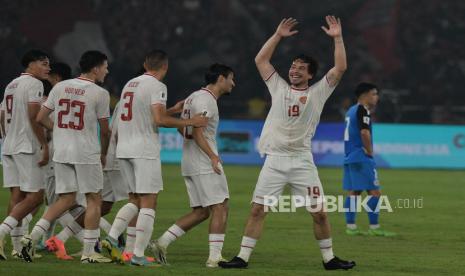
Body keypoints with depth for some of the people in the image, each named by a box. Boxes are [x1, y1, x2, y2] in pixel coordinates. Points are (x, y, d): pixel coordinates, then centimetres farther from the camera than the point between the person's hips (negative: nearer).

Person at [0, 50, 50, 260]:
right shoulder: (34, 84, -8)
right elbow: (34, 117, -17)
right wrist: (44, 145, -16)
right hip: (27, 147, -9)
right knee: (35, 196, -7)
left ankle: (18, 247, 5)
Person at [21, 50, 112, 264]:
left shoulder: (59, 87, 6)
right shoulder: (100, 94, -8)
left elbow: (40, 118, 7)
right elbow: (104, 130, -1)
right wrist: (103, 154, 15)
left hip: (61, 152, 5)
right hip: (86, 153, -5)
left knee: (66, 199, 13)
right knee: (94, 199, 5)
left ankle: (32, 237, 0)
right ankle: (88, 252, 5)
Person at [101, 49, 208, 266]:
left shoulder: (130, 84, 17)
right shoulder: (157, 86, -8)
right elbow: (159, 120, -19)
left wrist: (173, 110, 32)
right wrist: (190, 122, -12)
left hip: (124, 150, 8)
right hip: (145, 151, -8)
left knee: (135, 200, 17)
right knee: (148, 203, -3)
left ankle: (112, 237, 0)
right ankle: (138, 255, -8)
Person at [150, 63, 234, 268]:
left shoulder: (194, 97, 19)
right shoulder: (206, 100, -12)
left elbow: (182, 128, 23)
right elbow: (197, 132, -20)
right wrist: (212, 156, -25)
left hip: (190, 164, 10)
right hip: (205, 163, -10)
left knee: (201, 212, 11)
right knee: (220, 208, -6)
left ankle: (162, 243, 6)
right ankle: (214, 257, -8)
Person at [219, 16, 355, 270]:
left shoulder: (318, 92, 6)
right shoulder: (278, 87, 10)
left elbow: (340, 68, -1)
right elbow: (260, 60, 9)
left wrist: (337, 38, -6)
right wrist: (278, 36, 5)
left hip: (302, 161, -1)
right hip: (275, 160, 1)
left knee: (319, 212, -1)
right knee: (257, 209, -4)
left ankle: (329, 258, 12)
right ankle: (242, 257, -1)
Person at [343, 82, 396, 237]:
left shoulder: (351, 111, 17)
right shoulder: (362, 110, -12)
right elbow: (364, 132, -24)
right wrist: (370, 152, -13)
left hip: (349, 157, 10)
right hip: (361, 158, -10)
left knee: (353, 192, 9)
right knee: (374, 192, -7)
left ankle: (350, 226, 8)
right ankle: (374, 228, -8)